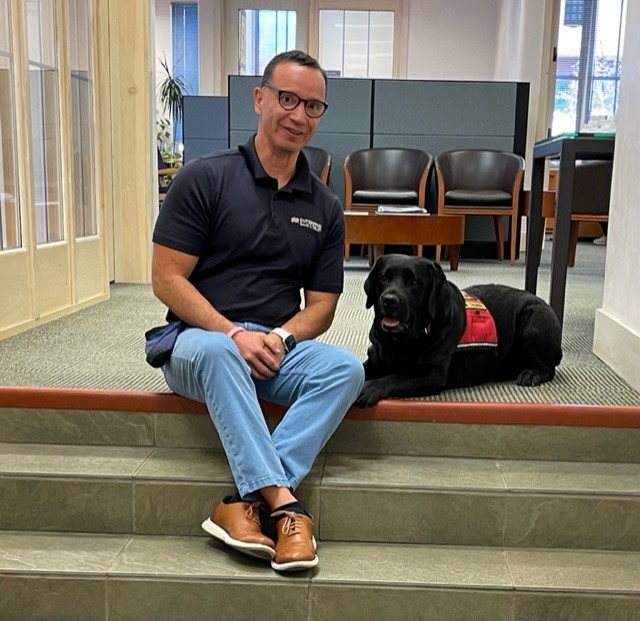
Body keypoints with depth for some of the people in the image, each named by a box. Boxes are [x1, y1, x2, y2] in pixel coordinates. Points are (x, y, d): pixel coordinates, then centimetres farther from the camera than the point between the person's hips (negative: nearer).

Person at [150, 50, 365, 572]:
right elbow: (167, 279, -8)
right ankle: (284, 503, -36)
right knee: (218, 351, -38)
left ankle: (247, 500, -31)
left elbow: (320, 307, 7)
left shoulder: (325, 207, 8)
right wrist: (234, 333, -20)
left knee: (346, 368, -26)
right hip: (201, 339, -3)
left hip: (280, 346, 4)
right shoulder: (205, 178, -3)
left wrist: (280, 337, -14)